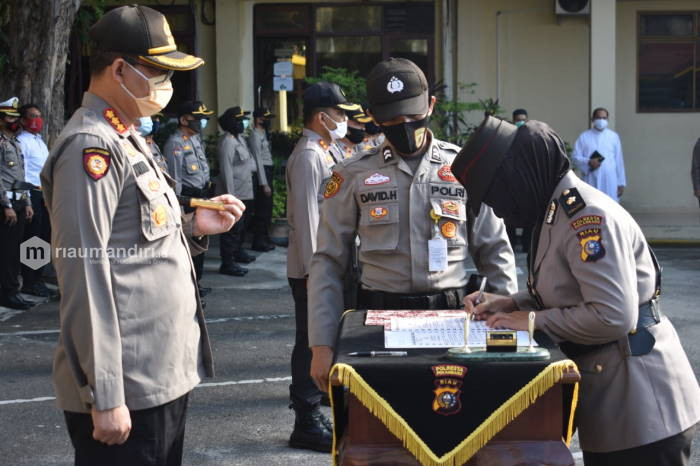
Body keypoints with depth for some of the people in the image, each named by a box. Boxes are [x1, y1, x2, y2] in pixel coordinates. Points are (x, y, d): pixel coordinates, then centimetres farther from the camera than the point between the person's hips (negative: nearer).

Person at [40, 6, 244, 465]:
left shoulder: (126, 140, 16)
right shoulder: (91, 147, -15)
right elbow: (84, 276, -21)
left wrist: (193, 226, 5)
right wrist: (105, 397, -22)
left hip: (165, 376, 10)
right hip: (126, 391, -10)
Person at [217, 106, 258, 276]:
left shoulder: (239, 138, 14)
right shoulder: (227, 142, -17)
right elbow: (226, 171, -21)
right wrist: (231, 196, -23)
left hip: (246, 193, 10)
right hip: (235, 194, -10)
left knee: (242, 226, 23)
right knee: (233, 229, -6)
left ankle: (238, 252, 39)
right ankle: (227, 263, -1)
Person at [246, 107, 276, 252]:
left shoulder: (263, 134, 15)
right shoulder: (255, 136, -13)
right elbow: (258, 160, -16)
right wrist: (264, 184, -18)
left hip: (268, 171, 10)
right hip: (262, 174, -10)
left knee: (267, 209, 15)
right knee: (262, 209, -5)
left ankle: (265, 239, 23)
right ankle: (258, 242, 1)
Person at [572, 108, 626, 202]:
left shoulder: (614, 136, 8)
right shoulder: (584, 136, 6)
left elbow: (619, 160, 9)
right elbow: (575, 156, 3)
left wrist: (621, 183, 6)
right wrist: (588, 162, -16)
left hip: (610, 181, 1)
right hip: (591, 182, -1)